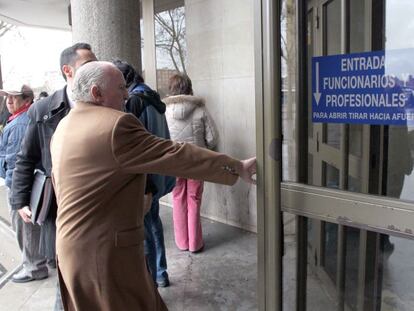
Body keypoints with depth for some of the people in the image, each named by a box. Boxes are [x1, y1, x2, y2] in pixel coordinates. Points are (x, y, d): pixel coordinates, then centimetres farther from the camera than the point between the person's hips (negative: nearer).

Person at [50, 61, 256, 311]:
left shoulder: (63, 127, 9)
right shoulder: (115, 125, -21)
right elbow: (175, 155, -22)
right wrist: (238, 167, -16)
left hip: (71, 246, 10)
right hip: (105, 250, -9)